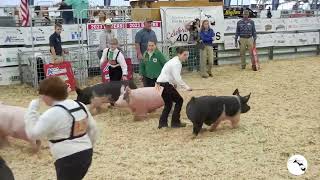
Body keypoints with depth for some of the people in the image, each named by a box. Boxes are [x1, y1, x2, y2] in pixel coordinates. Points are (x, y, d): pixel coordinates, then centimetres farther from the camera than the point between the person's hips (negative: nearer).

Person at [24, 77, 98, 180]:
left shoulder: (53, 113, -18)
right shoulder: (80, 106, 6)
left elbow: (32, 133, -14)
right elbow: (92, 128, 12)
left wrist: (32, 109, -7)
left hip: (69, 159, -8)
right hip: (86, 154, 8)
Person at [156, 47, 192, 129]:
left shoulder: (175, 61, 15)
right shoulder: (176, 63, -16)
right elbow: (177, 78, -26)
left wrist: (174, 83, 9)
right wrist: (186, 86, -27)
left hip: (161, 84, 10)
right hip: (165, 84, -10)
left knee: (168, 103, 18)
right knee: (179, 100, -1)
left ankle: (162, 122, 15)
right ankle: (175, 122, 2)